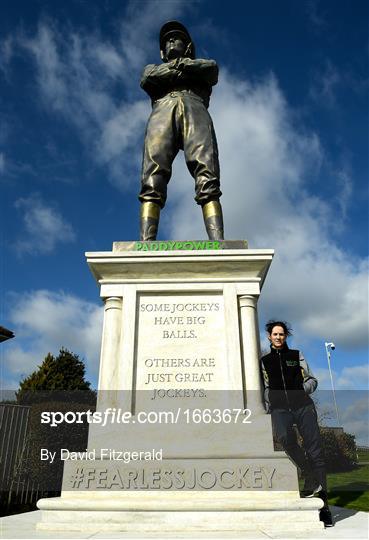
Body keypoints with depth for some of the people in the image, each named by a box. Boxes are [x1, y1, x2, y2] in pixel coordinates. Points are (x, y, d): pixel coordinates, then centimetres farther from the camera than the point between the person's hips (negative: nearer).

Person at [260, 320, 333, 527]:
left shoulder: (297, 355, 16)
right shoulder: (265, 361, 18)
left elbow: (312, 380, 18)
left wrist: (302, 390, -2)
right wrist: (267, 409, 11)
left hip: (303, 405, 1)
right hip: (280, 408, 0)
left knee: (316, 451, -8)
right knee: (285, 437, -33)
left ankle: (324, 505, 0)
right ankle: (311, 478, -16)